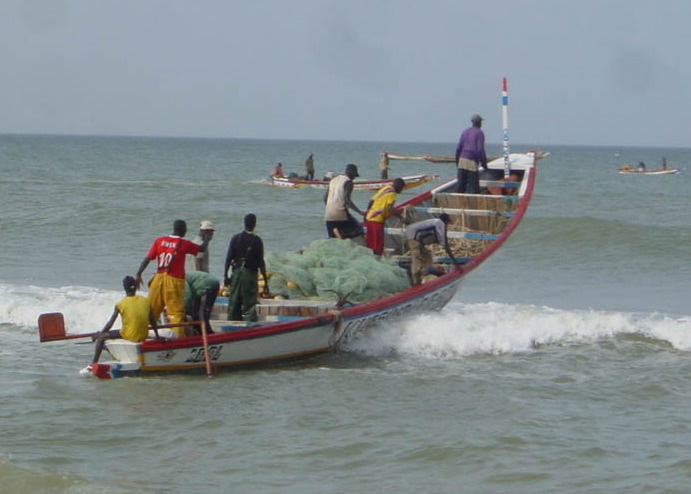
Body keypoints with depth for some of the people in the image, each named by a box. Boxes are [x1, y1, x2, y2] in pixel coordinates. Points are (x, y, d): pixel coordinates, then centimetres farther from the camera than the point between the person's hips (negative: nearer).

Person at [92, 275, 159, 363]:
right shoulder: (145, 301, 2)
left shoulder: (120, 304, -9)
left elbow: (110, 324, -4)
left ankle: (94, 363, 1)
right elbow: (153, 321, 11)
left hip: (129, 336, -5)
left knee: (102, 337, 8)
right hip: (144, 336, 5)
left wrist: (99, 334, 10)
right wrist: (157, 336, 24)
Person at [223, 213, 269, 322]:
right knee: (250, 305, -3)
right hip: (250, 274, -3)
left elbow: (228, 258, 1)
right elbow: (261, 263, -5)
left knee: (234, 303, 9)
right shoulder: (257, 241, -5)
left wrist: (225, 275, 7)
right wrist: (265, 281, -1)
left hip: (236, 273, 3)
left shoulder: (236, 238, 2)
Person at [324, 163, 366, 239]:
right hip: (341, 215, -7)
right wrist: (359, 211, -19)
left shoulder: (333, 180, 18)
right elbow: (347, 199, -17)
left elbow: (325, 198, 20)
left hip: (329, 216, 7)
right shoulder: (348, 182, -4)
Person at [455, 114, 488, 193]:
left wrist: (457, 161, 19)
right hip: (472, 163, -6)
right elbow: (480, 150, -10)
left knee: (460, 186, 6)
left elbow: (458, 148, 11)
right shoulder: (479, 133, -3)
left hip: (462, 160, 6)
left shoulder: (465, 132, 14)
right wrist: (484, 163, -2)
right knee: (474, 188, -3)